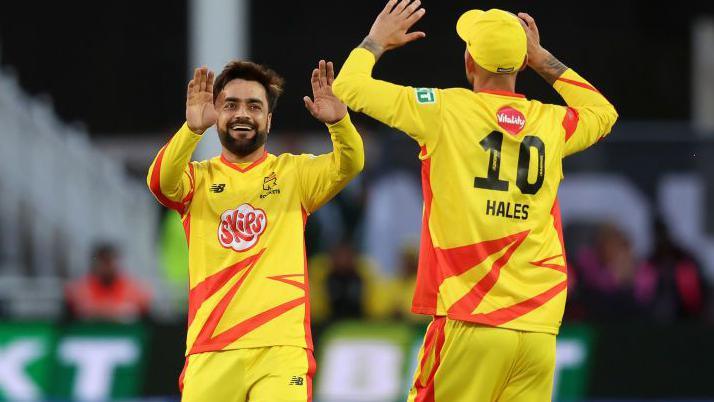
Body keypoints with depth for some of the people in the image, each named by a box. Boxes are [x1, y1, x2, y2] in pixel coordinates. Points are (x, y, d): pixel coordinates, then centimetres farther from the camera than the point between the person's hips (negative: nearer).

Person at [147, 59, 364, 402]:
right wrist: (192, 129, -32)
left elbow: (348, 166, -6)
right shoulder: (199, 178, 8)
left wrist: (339, 122, -28)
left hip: (281, 348, -1)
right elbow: (160, 182, -13)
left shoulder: (293, 172, 10)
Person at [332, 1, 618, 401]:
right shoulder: (551, 122, 10)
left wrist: (376, 41, 27)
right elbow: (604, 112, 35)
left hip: (469, 324, -4)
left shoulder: (444, 110, -1)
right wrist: (544, 60, 37)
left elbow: (348, 86, 9)